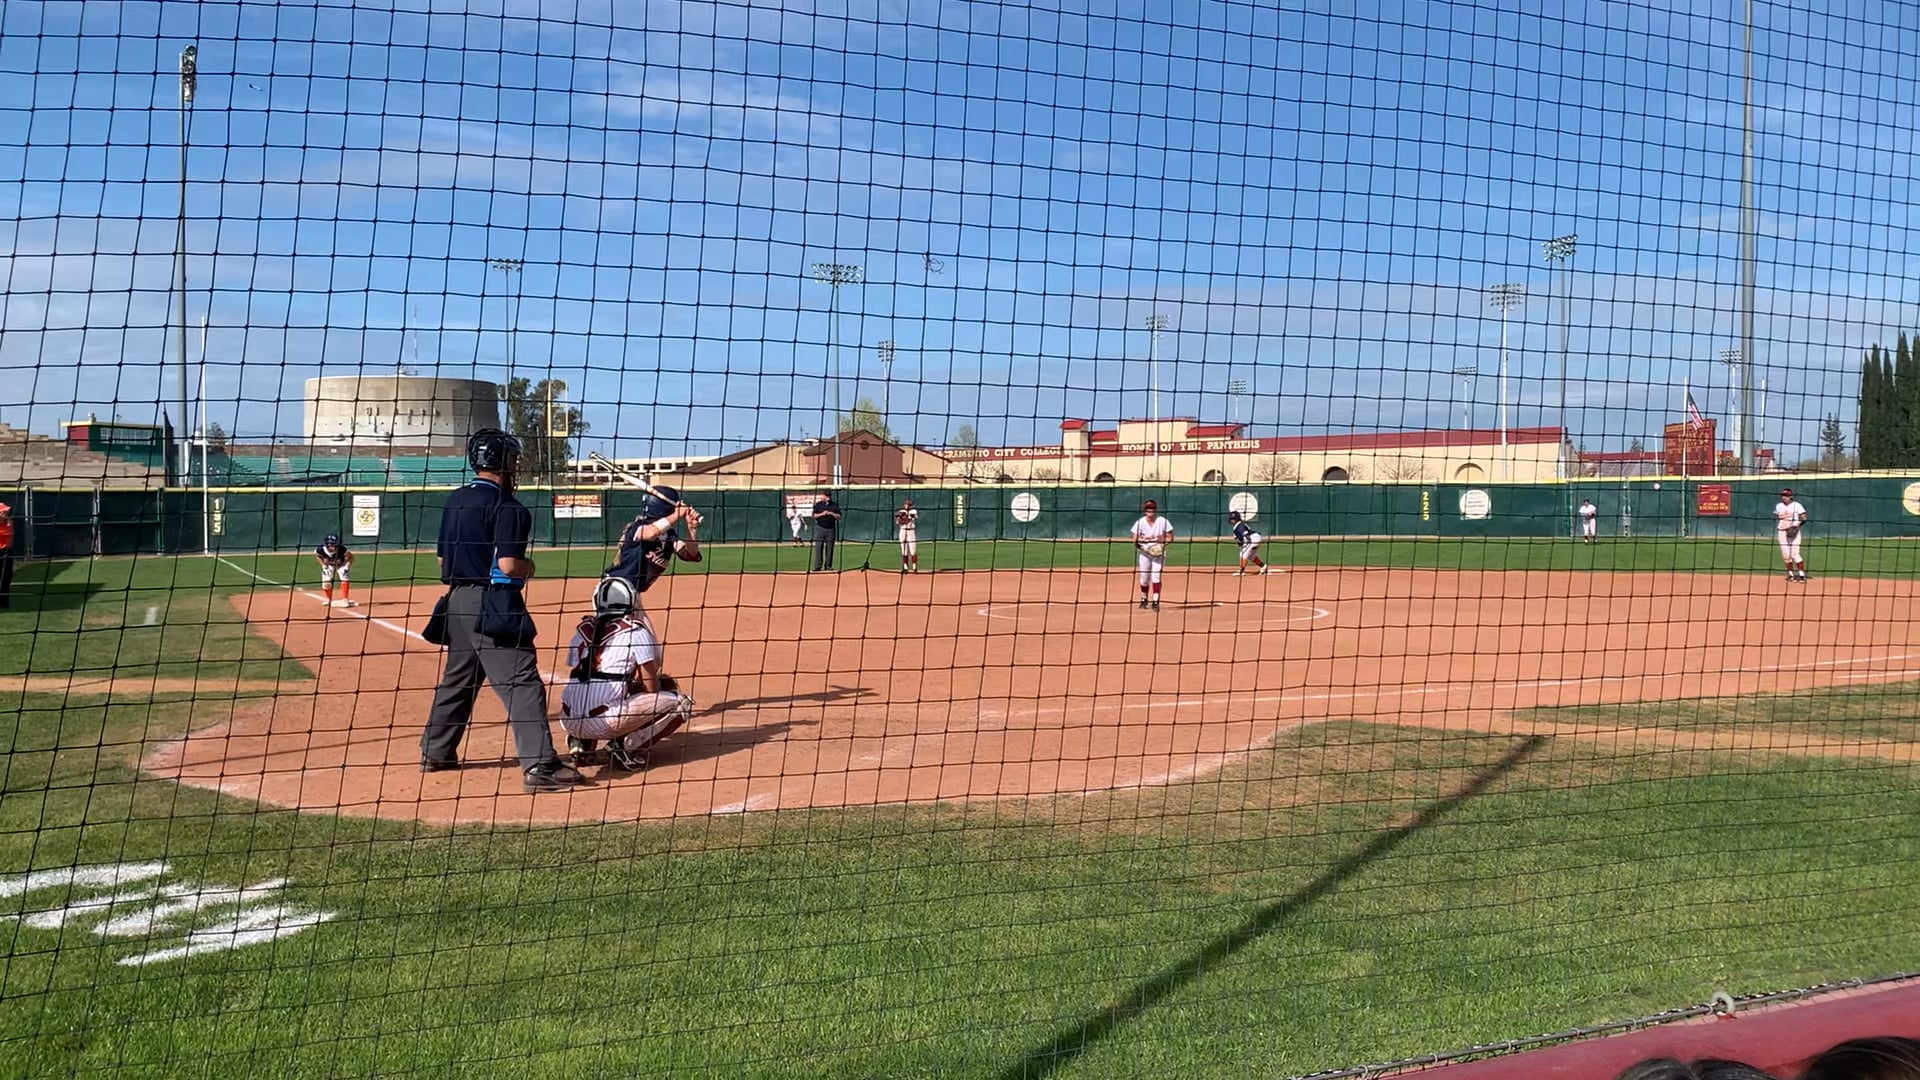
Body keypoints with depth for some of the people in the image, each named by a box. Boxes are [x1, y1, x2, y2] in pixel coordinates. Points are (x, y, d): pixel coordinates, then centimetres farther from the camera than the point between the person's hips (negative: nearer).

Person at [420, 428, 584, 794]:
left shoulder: (455, 501, 12)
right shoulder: (506, 506, -14)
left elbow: (443, 558, 16)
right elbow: (508, 565, -20)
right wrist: (529, 567, -1)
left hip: (457, 599, 9)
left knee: (457, 678, 22)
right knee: (522, 681, -10)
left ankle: (435, 752, 32)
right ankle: (539, 766, -14)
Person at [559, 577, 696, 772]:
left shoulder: (583, 630, 17)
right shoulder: (636, 631, 1)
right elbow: (652, 689, 2)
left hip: (569, 721, 7)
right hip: (604, 722, -7)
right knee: (680, 703, 4)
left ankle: (581, 742, 15)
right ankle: (627, 746, -8)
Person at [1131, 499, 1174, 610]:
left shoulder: (1163, 521, -8)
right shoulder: (1140, 522, -6)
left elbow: (1170, 538, -3)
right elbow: (1135, 540, -6)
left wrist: (1163, 542, -23)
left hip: (1159, 553, -2)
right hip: (1144, 553, 2)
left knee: (1156, 576, -13)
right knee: (1144, 577, 7)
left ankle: (1155, 601, -11)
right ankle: (1144, 600, 27)